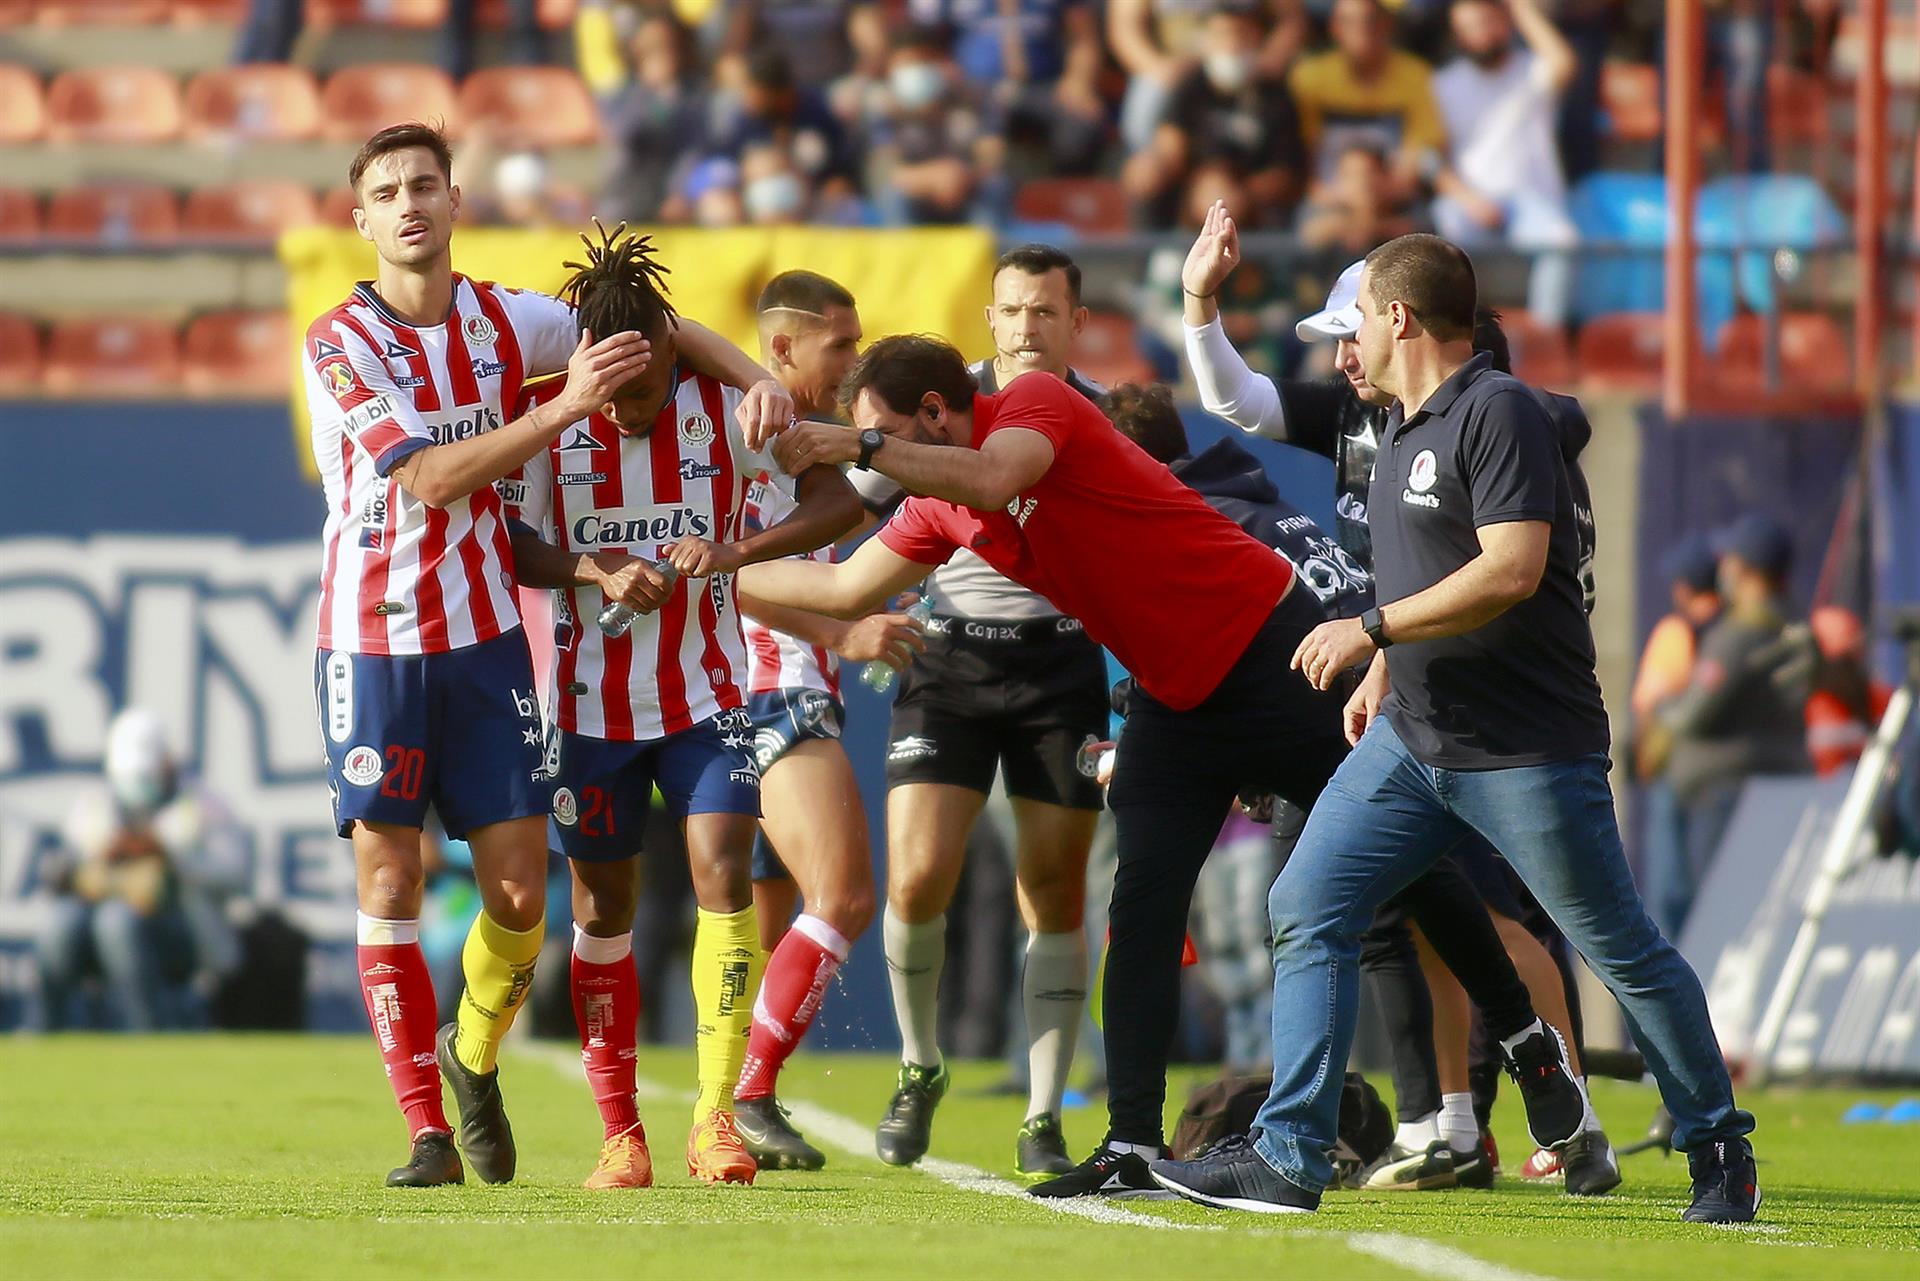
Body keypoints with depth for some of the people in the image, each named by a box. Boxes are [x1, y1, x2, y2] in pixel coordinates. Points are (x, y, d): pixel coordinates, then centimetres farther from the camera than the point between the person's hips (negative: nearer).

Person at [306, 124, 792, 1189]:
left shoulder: (506, 320, 4)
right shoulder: (341, 344, -9)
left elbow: (660, 333, 18)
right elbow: (431, 478, -18)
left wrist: (759, 381, 2)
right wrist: (566, 404, -22)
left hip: (484, 634, 3)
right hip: (373, 643, -3)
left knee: (519, 889, 0)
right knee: (388, 883, -5)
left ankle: (473, 1059, 28)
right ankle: (427, 1131, 2)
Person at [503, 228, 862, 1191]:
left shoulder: (723, 406, -9)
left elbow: (838, 500, -9)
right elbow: (509, 542, -4)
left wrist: (733, 550, -24)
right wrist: (599, 571, -22)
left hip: (706, 694, -1)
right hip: (590, 702, 1)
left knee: (723, 873, -16)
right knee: (603, 904, 6)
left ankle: (716, 1115, -13)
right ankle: (620, 1132, 15)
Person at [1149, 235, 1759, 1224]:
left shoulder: (1497, 412, -15)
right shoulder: (1403, 426, 15)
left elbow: (1509, 570, -24)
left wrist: (1372, 631, -20)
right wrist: (1381, 676, 20)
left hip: (1526, 751, -9)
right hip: (1413, 737, 9)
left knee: (1621, 953, 0)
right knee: (1305, 912, -2)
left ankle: (1719, 1150, 15)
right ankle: (1286, 1160, -3)